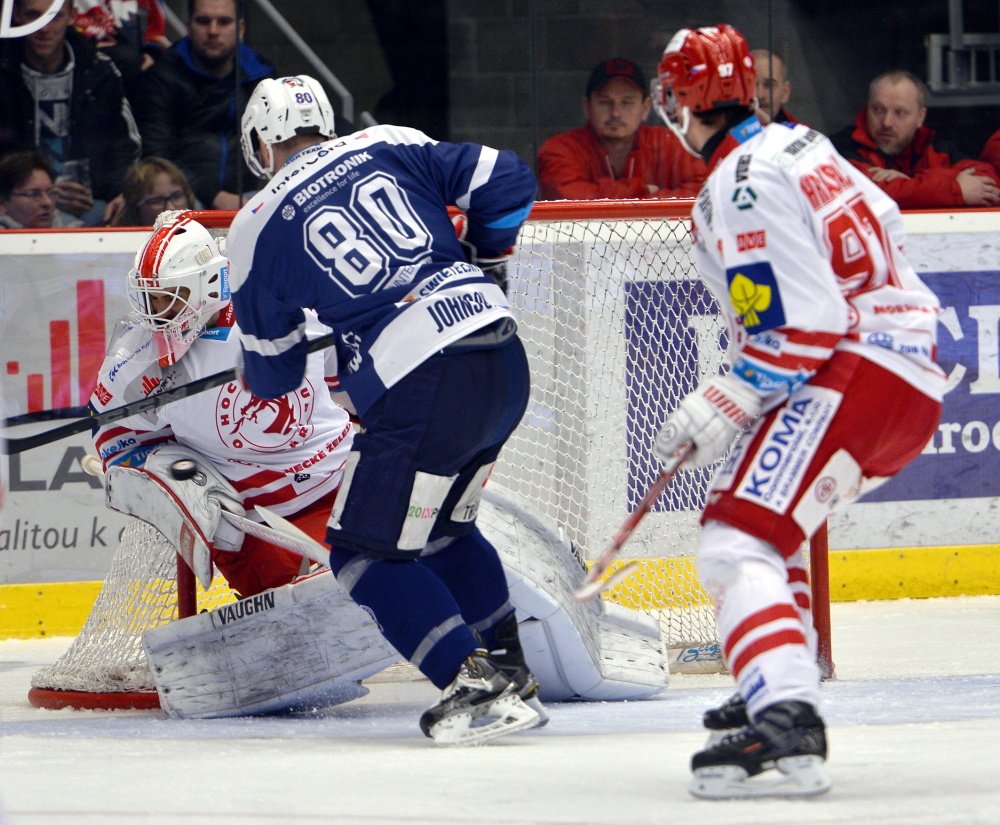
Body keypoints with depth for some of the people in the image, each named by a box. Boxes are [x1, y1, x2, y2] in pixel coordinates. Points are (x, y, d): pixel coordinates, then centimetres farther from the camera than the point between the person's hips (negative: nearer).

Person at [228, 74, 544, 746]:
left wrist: (259, 379, 40)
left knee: (368, 551, 8)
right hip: (506, 361, 6)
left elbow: (272, 372, 15)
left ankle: (476, 686, -4)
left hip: (420, 388, -6)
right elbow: (506, 182, 10)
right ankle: (512, 674, 25)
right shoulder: (389, 148, 13)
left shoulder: (257, 228, 6)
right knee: (444, 528, 27)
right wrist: (486, 254, 29)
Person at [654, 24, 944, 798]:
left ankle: (787, 734, -38)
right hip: (913, 371, 11)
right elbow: (883, 223, 28)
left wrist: (724, 406, -14)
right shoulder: (797, 146, 16)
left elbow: (801, 327, -21)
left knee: (737, 543, -20)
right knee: (767, 519, 31)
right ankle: (779, 692, 36)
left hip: (856, 376, -11)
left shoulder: (744, 184, -14)